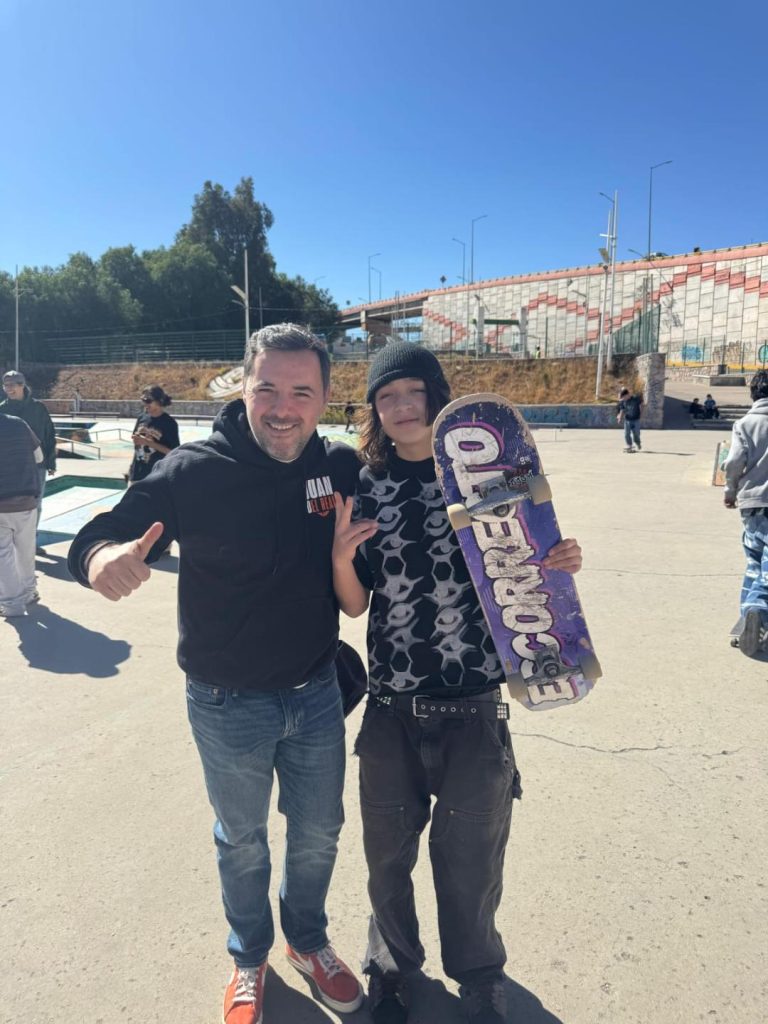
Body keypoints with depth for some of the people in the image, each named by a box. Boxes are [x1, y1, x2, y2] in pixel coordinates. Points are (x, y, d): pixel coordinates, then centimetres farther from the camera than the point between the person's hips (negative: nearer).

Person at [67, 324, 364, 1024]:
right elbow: (105, 534, -17)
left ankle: (309, 940, 52)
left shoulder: (343, 466, -9)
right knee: (242, 841, 21)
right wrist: (103, 554, -38)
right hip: (228, 704, -2)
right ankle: (249, 958, 50)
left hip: (316, 695, 3)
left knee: (319, 833, 22)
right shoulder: (194, 471, -19)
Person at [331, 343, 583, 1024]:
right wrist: (341, 556, -17)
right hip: (391, 712, 2)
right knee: (388, 856, 19)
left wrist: (558, 566, -17)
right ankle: (393, 964, 49)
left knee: (470, 859, 15)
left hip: (475, 710, -1)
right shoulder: (365, 488, -1)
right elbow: (355, 604, 2)